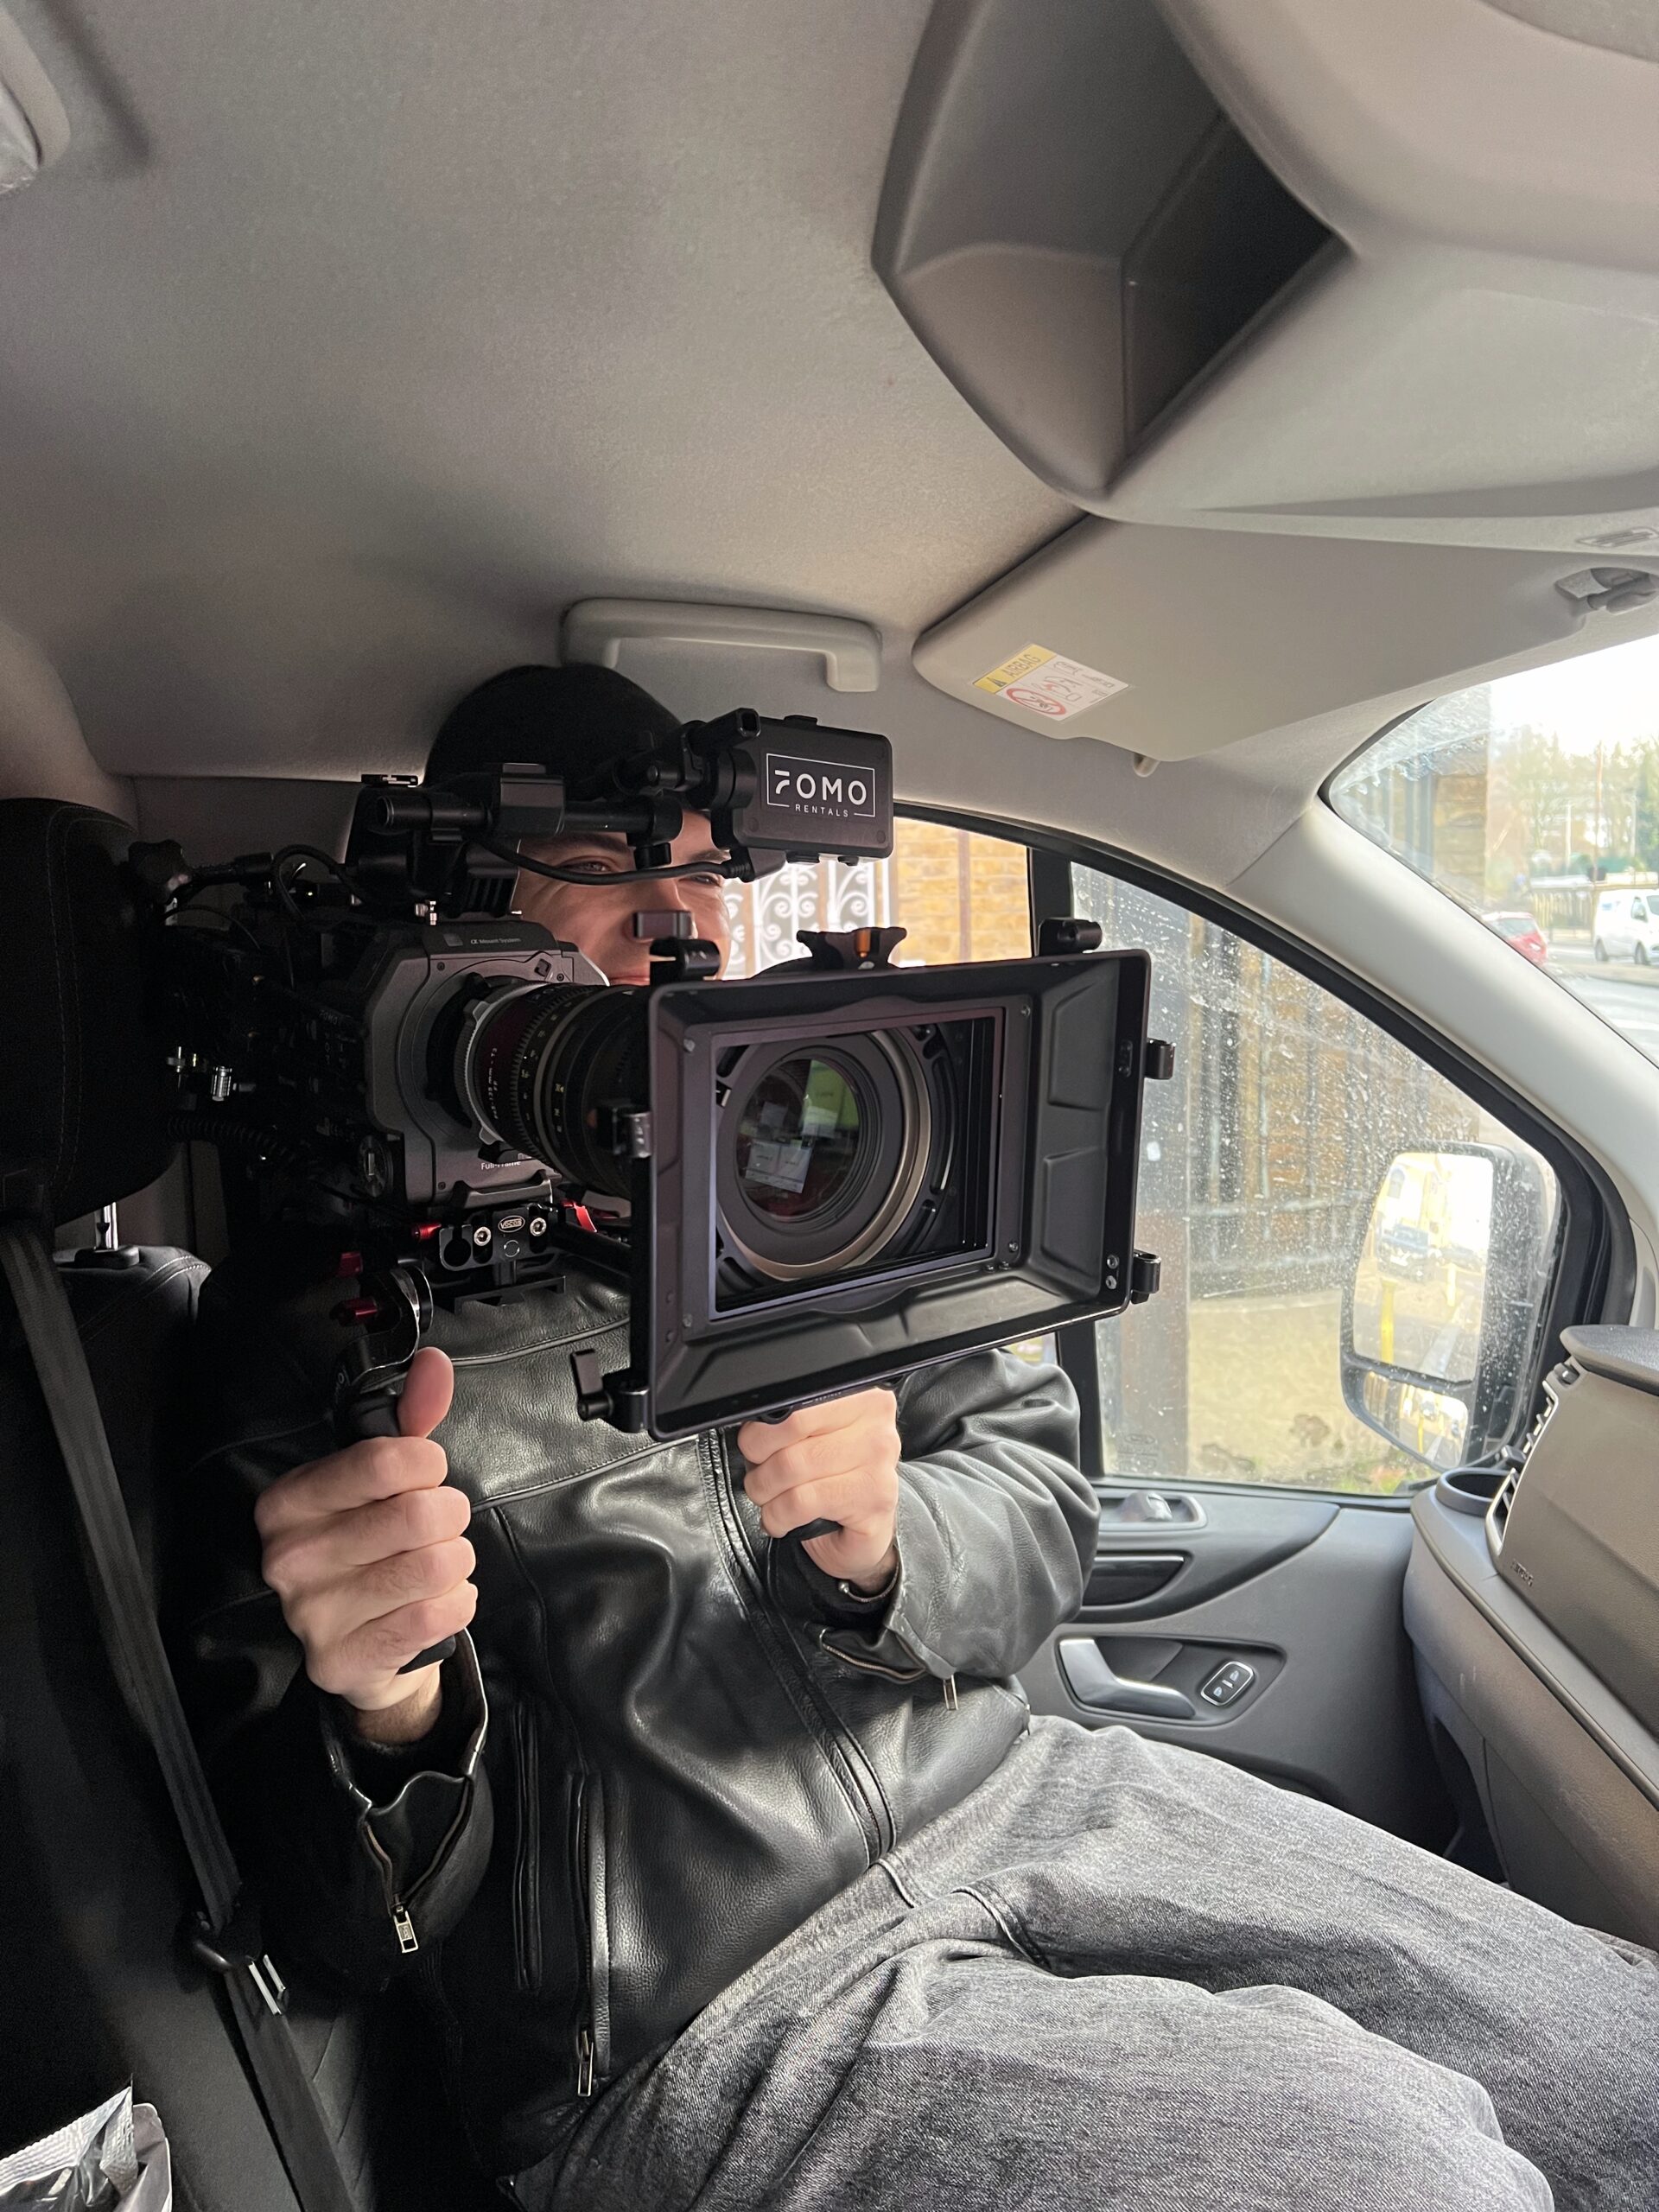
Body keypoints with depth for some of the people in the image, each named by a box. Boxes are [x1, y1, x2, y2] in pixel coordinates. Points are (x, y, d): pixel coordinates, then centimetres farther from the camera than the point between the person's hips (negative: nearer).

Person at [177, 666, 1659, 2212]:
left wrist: (885, 1547, -14)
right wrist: (392, 1718, -28)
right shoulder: (320, 1309, -6)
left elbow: (1041, 1496, 7)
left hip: (1014, 1795, 5)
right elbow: (329, 1924, -5)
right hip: (694, 2017, -4)